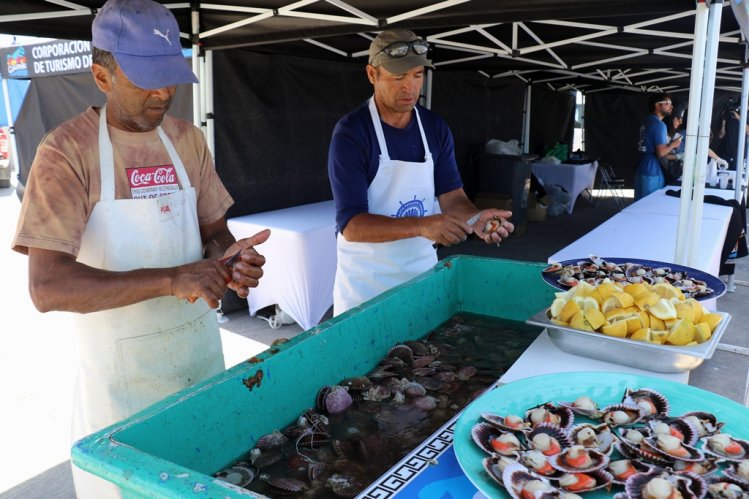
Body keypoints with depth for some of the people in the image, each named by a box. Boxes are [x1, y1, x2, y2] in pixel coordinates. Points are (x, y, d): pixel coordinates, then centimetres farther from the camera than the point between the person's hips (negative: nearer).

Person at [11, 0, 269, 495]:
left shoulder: (188, 139, 1)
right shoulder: (67, 151, -14)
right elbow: (47, 287, -21)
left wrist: (228, 257, -14)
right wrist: (170, 279, -30)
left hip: (199, 344, 5)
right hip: (120, 365, -4)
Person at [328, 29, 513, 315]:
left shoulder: (436, 128, 1)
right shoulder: (351, 133, -16)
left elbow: (451, 196, 1)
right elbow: (350, 224, -22)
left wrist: (474, 217, -21)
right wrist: (421, 225, -35)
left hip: (423, 271, 5)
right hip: (366, 281, -5)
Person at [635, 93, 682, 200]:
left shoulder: (648, 121, 13)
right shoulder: (659, 125, -15)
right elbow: (661, 152, -21)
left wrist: (669, 143, 18)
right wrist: (673, 144, -4)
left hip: (643, 169, 9)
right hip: (651, 172, -9)